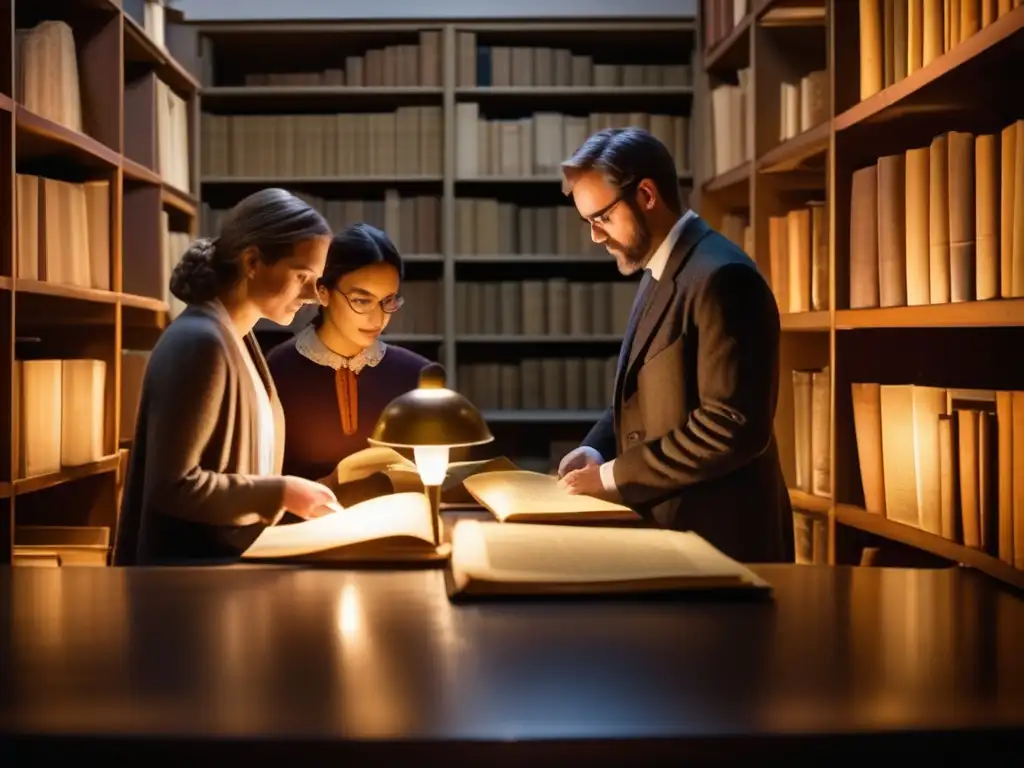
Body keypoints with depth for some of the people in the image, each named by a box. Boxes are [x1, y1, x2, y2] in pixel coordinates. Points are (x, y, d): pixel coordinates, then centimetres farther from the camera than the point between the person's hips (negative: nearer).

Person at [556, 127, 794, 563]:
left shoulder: (720, 276, -19)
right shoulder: (659, 275, 13)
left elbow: (733, 426, -25)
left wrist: (614, 475, -19)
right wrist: (597, 449, 2)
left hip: (717, 541, -9)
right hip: (667, 529, 9)